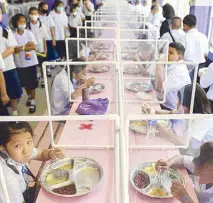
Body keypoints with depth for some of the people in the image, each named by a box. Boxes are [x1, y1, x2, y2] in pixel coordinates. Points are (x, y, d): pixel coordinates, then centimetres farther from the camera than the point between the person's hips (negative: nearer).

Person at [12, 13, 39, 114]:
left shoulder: (29, 33, -3)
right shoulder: (13, 35, -5)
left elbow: (34, 46, -11)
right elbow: (14, 49, -11)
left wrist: (21, 47, -17)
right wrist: (26, 46, -18)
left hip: (31, 62, -1)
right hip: (20, 63, 1)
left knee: (32, 83, 3)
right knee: (25, 83, 16)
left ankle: (33, 102, 12)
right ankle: (29, 97, 39)